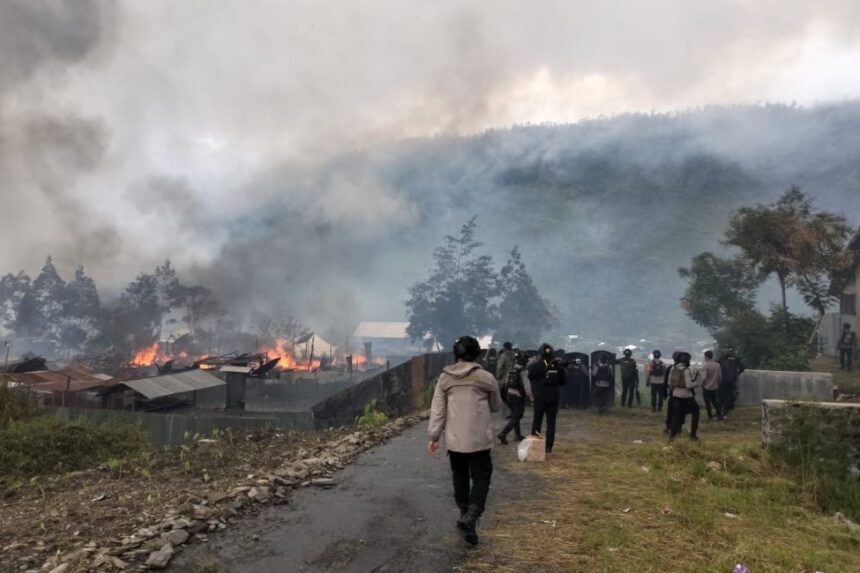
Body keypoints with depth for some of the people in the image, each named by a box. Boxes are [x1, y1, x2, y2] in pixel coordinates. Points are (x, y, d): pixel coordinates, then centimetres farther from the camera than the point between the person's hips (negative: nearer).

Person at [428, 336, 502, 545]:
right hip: (479, 439, -2)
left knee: (460, 477, 17)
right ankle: (471, 515, -13)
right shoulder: (486, 378, -7)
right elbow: (496, 406, 7)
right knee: (481, 477, 5)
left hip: (454, 439, 3)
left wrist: (434, 436, 6)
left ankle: (465, 514, 24)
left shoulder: (445, 378, -1)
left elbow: (437, 410, -1)